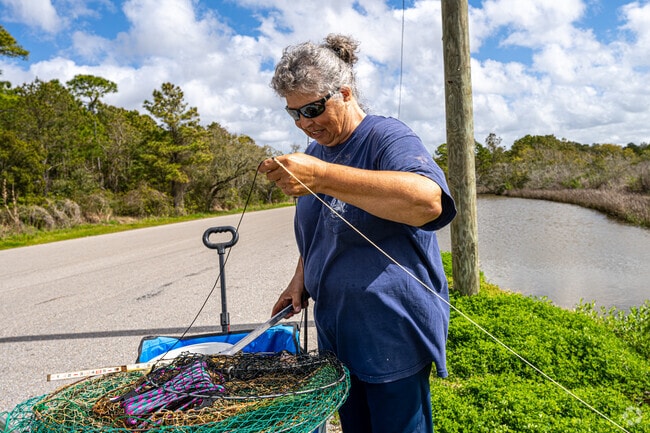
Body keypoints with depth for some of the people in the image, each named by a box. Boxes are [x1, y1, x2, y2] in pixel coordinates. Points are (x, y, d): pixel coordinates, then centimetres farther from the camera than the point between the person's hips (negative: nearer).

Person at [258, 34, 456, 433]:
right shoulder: (314, 152, 11)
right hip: (336, 332, 7)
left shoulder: (387, 137, -14)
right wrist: (301, 280, 8)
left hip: (393, 331, -7)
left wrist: (322, 177, -39)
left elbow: (429, 201, -36)